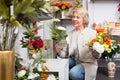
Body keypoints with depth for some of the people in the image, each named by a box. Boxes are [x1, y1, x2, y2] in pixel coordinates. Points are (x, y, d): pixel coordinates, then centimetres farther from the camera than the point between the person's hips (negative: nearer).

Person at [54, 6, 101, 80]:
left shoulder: (92, 33, -7)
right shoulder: (70, 34, 7)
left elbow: (97, 55, -8)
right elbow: (65, 53, 2)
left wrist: (96, 54, -31)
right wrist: (59, 52, -19)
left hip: (88, 63, -4)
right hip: (74, 61, 4)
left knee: (74, 73, -31)